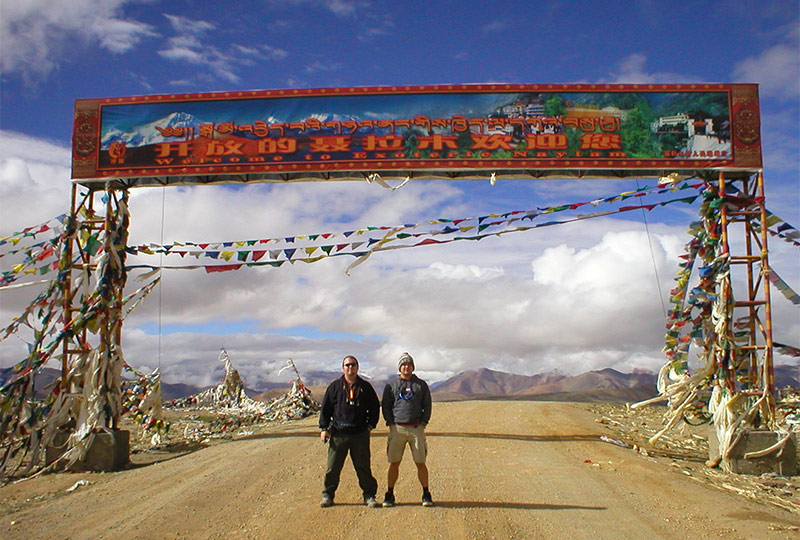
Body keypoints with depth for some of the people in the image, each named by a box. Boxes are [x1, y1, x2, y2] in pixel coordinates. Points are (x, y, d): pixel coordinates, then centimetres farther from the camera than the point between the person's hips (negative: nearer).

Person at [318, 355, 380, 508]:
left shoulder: (365, 387, 8)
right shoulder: (334, 386, 6)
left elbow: (375, 407, 15)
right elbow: (325, 408, 8)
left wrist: (370, 425, 5)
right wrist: (324, 428, 1)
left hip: (360, 434, 0)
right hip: (338, 433, 0)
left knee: (363, 467, 4)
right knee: (332, 467, 3)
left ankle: (369, 496, 15)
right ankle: (327, 495, 16)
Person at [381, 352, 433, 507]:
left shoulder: (421, 385, 10)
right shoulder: (391, 385, 9)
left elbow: (427, 406, 11)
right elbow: (385, 406, 9)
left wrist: (423, 423, -1)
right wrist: (391, 423, -2)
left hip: (416, 428, 0)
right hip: (397, 428, 0)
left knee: (421, 463, 0)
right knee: (394, 463, 1)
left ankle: (426, 494, 10)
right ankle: (389, 494, 10)